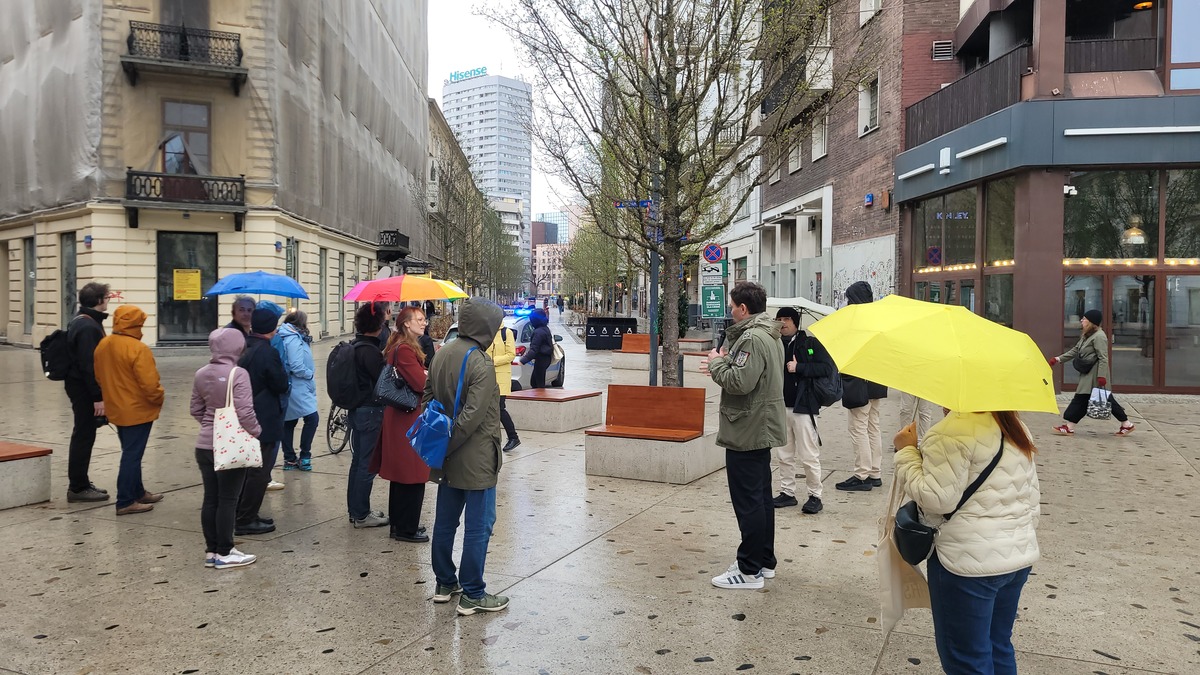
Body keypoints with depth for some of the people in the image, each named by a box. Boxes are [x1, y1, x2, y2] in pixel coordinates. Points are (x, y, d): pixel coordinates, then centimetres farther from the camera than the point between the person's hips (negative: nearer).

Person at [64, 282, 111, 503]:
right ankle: (78, 488, 3)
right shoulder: (89, 327, -19)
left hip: (77, 384, 11)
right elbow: (89, 366, -24)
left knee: (83, 435, 16)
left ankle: (80, 483, 25)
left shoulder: (78, 322, 14)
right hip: (85, 388, -11)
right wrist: (98, 397, -22)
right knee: (84, 436, -4)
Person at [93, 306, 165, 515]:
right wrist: (158, 399, -6)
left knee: (131, 453, 20)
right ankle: (125, 502, 3)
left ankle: (137, 492, 32)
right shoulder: (138, 349, -22)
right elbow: (149, 383, -24)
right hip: (137, 410, -8)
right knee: (132, 455, -1)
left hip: (116, 409, 9)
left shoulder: (102, 345, 4)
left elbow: (99, 377, 13)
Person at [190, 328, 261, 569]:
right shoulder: (238, 373, -17)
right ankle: (224, 553, 10)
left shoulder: (201, 374, 5)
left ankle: (211, 550, 21)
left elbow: (196, 410, 12)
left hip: (204, 445, 7)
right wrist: (255, 431, -5)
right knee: (228, 500, 2)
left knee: (210, 498, 12)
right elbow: (245, 412, -21)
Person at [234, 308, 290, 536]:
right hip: (264, 421, -9)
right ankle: (246, 521, 5)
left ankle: (245, 514, 29)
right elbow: (281, 385, -14)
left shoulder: (243, 348, 5)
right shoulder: (267, 352, -19)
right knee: (259, 472, 0)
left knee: (249, 469, 19)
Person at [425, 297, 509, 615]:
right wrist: (447, 446, -14)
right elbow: (472, 417, -24)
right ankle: (472, 595, 9)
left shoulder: (442, 354, 6)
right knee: (478, 526, 2)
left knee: (445, 521, 16)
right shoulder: (481, 364, -19)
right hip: (476, 460, -8)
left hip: (449, 458, 8)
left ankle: (445, 584, 29)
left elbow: (428, 398, 11)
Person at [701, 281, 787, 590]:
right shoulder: (768, 335, 14)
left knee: (748, 501, -4)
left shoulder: (752, 338, -20)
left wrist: (717, 363, -11)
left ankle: (750, 571, 4)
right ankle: (765, 561, 28)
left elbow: (739, 382, -27)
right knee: (761, 497, 17)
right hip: (762, 429, 11)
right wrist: (724, 362, 9)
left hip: (747, 433, -11)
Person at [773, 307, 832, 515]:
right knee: (784, 455, 13)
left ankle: (815, 496, 10)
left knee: (809, 456, -1)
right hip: (780, 407, 5)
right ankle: (787, 493, 24)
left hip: (803, 407, -5)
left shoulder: (810, 343, -2)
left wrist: (799, 367, -15)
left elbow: (827, 368, -11)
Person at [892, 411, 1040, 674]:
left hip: (968, 562, -9)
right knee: (999, 649, 22)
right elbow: (1032, 495, 14)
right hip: (1020, 556, 9)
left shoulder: (953, 430, -20)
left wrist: (907, 451, -10)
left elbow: (936, 499, -20)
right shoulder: (1016, 427, 9)